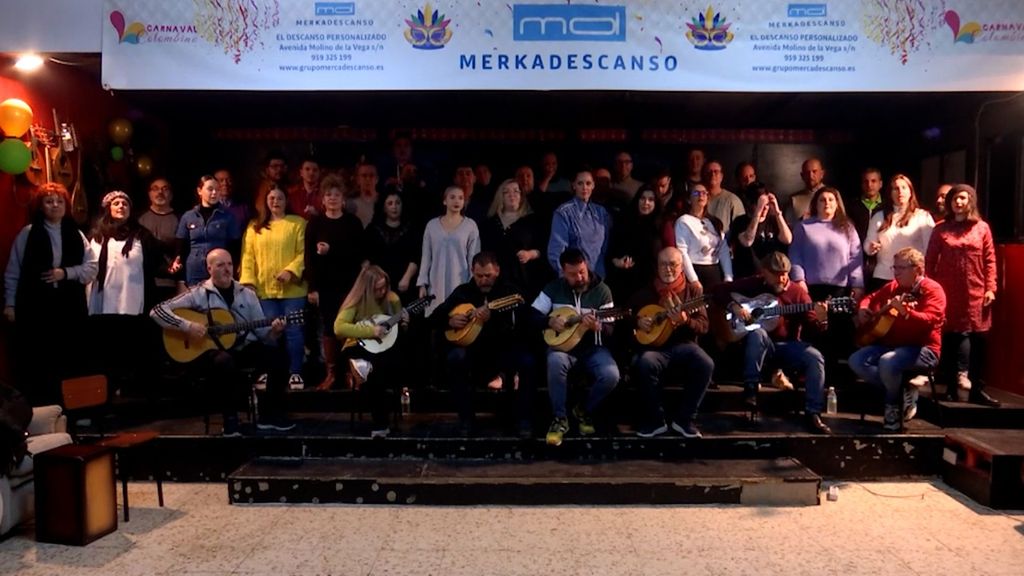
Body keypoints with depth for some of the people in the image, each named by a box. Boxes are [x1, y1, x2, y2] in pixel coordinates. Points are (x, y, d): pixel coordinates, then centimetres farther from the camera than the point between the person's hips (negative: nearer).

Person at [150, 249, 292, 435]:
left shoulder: (247, 294, 8)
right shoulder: (198, 293, -4)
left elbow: (261, 332, 8)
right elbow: (157, 311, -9)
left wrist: (273, 331, -15)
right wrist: (188, 326, -20)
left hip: (243, 348, 4)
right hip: (210, 351, -4)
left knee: (278, 357, -20)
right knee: (225, 362, -39)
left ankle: (270, 415, -4)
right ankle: (230, 419, -18)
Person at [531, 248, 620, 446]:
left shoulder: (602, 290, -3)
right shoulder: (554, 288, 0)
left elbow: (609, 331, -6)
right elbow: (533, 316, 2)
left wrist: (597, 327, -29)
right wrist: (550, 321, -18)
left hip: (592, 347, 0)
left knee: (611, 375, -27)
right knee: (555, 362, -36)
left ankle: (585, 411, 4)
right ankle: (560, 419, -17)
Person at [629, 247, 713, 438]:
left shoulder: (693, 290, 8)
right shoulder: (645, 293, 10)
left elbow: (704, 326, 0)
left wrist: (685, 321, -20)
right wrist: (637, 322, -5)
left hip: (683, 344, 0)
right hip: (654, 345, 0)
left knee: (706, 364, -29)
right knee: (644, 364, -33)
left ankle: (685, 418, -12)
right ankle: (655, 419, -14)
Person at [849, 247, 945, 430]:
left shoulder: (932, 290, -10)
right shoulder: (893, 287, 12)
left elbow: (929, 321, -25)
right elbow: (871, 298, 27)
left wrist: (904, 311, -40)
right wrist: (863, 309, 4)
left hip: (923, 348, -7)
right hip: (891, 344, 7)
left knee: (887, 362, -35)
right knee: (856, 361, -14)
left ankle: (893, 403, -5)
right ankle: (901, 391, -3)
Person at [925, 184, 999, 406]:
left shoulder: (982, 228, 7)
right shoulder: (941, 228, 5)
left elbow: (990, 260, 5)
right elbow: (930, 260, 3)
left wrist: (990, 288, -2)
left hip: (975, 292, 1)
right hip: (948, 292, -1)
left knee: (977, 339, 4)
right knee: (951, 336, 2)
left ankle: (976, 389, 11)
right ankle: (952, 385, 10)